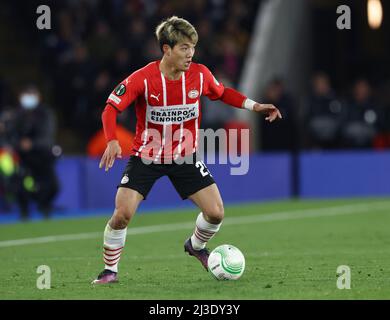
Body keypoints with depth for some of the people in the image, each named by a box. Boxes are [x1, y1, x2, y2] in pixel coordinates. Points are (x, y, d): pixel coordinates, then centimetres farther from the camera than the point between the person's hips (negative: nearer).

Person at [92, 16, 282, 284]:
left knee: (216, 212, -5)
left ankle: (196, 246, 29)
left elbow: (222, 93, 12)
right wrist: (112, 141, -32)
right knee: (122, 214, -16)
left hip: (185, 156, 3)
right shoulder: (143, 79, -21)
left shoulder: (200, 74, -10)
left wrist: (254, 106, 1)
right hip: (146, 156, -3)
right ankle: (110, 270, 6)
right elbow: (111, 109, -16)